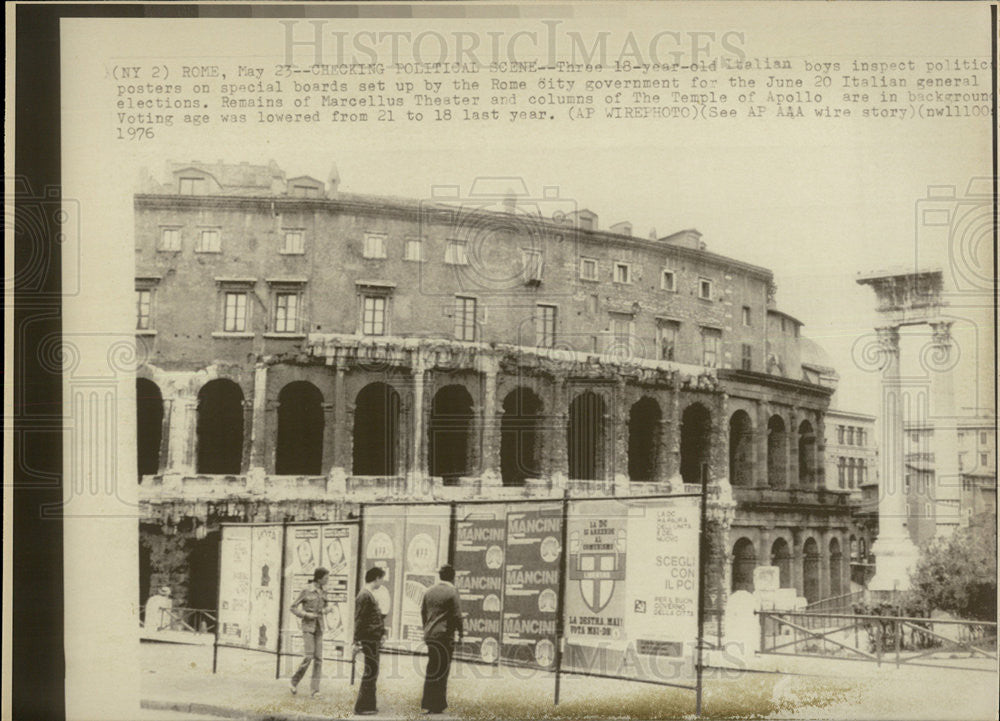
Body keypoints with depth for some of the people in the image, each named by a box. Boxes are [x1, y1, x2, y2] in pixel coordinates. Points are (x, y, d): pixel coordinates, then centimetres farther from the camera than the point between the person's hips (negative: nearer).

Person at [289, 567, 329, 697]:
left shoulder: (322, 591, 7)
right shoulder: (306, 590, -10)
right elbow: (294, 608, -5)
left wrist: (324, 610, -3)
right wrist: (307, 614, -18)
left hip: (319, 626, 5)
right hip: (308, 625, -5)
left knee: (318, 658, -2)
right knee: (308, 656, -13)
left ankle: (315, 689, 1)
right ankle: (294, 683, 6)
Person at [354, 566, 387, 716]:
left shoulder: (369, 595, 16)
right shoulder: (364, 596, -15)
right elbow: (358, 620, -19)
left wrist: (380, 633, 24)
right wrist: (357, 641, -22)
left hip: (373, 639, 10)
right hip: (369, 640, -10)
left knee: (372, 672, 14)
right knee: (371, 671, -7)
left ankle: (369, 705, 20)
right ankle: (361, 706, -4)